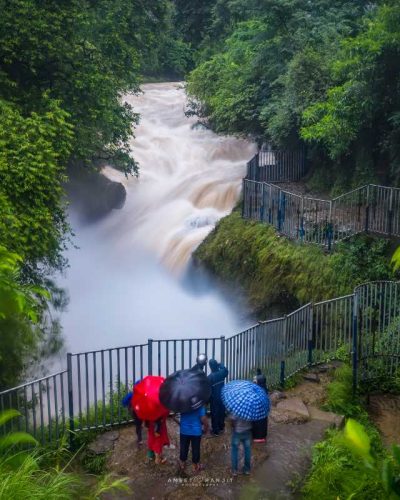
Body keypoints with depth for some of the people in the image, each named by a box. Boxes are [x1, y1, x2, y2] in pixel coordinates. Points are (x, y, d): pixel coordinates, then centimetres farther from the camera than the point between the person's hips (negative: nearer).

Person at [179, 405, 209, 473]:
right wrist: (206, 429, 1)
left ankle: (182, 463, 36)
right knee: (196, 449, 15)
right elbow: (204, 419, -19)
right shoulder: (200, 405, -20)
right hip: (196, 431, -2)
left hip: (184, 430, 2)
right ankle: (195, 465, 29)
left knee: (183, 447, 19)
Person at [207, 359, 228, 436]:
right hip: (222, 397, 5)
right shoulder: (221, 373, -9)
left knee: (215, 414, 5)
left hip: (214, 399, -5)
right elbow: (226, 370, 17)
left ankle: (215, 431, 12)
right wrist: (219, 364, 16)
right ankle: (221, 427, 34)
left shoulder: (209, 377, -24)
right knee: (221, 412, 19)